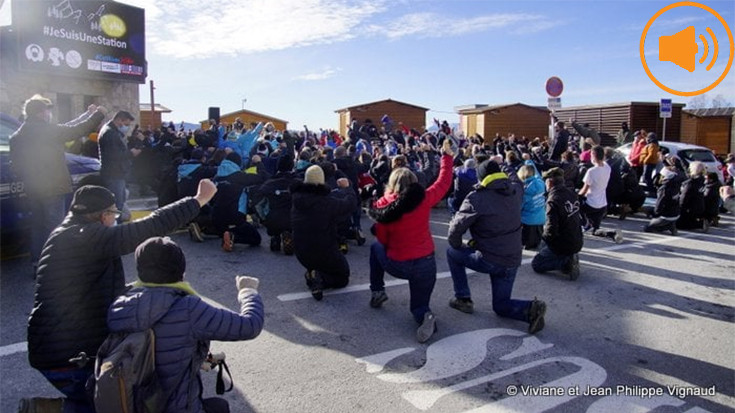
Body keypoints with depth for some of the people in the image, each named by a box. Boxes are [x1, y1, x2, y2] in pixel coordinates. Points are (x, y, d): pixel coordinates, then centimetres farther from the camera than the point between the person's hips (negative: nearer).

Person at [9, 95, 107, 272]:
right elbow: (78, 130, -9)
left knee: (37, 226, 16)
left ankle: (37, 264, 21)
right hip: (53, 189, -7)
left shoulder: (16, 136, 7)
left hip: (32, 190, 7)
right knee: (54, 228, -2)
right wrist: (98, 114, 3)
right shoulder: (49, 130, -13)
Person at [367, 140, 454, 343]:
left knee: (376, 247, 32)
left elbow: (383, 239, -1)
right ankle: (425, 316, -15)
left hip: (396, 265, 0)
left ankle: (377, 292, 27)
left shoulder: (384, 204, -7)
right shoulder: (424, 198, -8)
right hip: (425, 264, 1)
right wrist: (447, 156, 20)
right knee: (419, 305, 21)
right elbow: (444, 182, 9)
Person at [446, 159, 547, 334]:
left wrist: (457, 245, 7)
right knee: (501, 305, 22)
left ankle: (463, 299, 19)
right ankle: (531, 308, -7)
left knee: (452, 253, 21)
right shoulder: (516, 190, -1)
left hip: (488, 260, -6)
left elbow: (456, 227, -11)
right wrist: (497, 166, 30)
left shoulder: (476, 198, -17)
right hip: (512, 261, 6)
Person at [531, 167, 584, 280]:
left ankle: (566, 263, -11)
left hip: (562, 245, -8)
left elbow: (551, 229, -26)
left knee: (536, 264, 5)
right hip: (577, 243, 8)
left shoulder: (553, 200, -22)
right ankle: (570, 257, 10)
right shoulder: (572, 194, 1)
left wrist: (544, 236, -4)